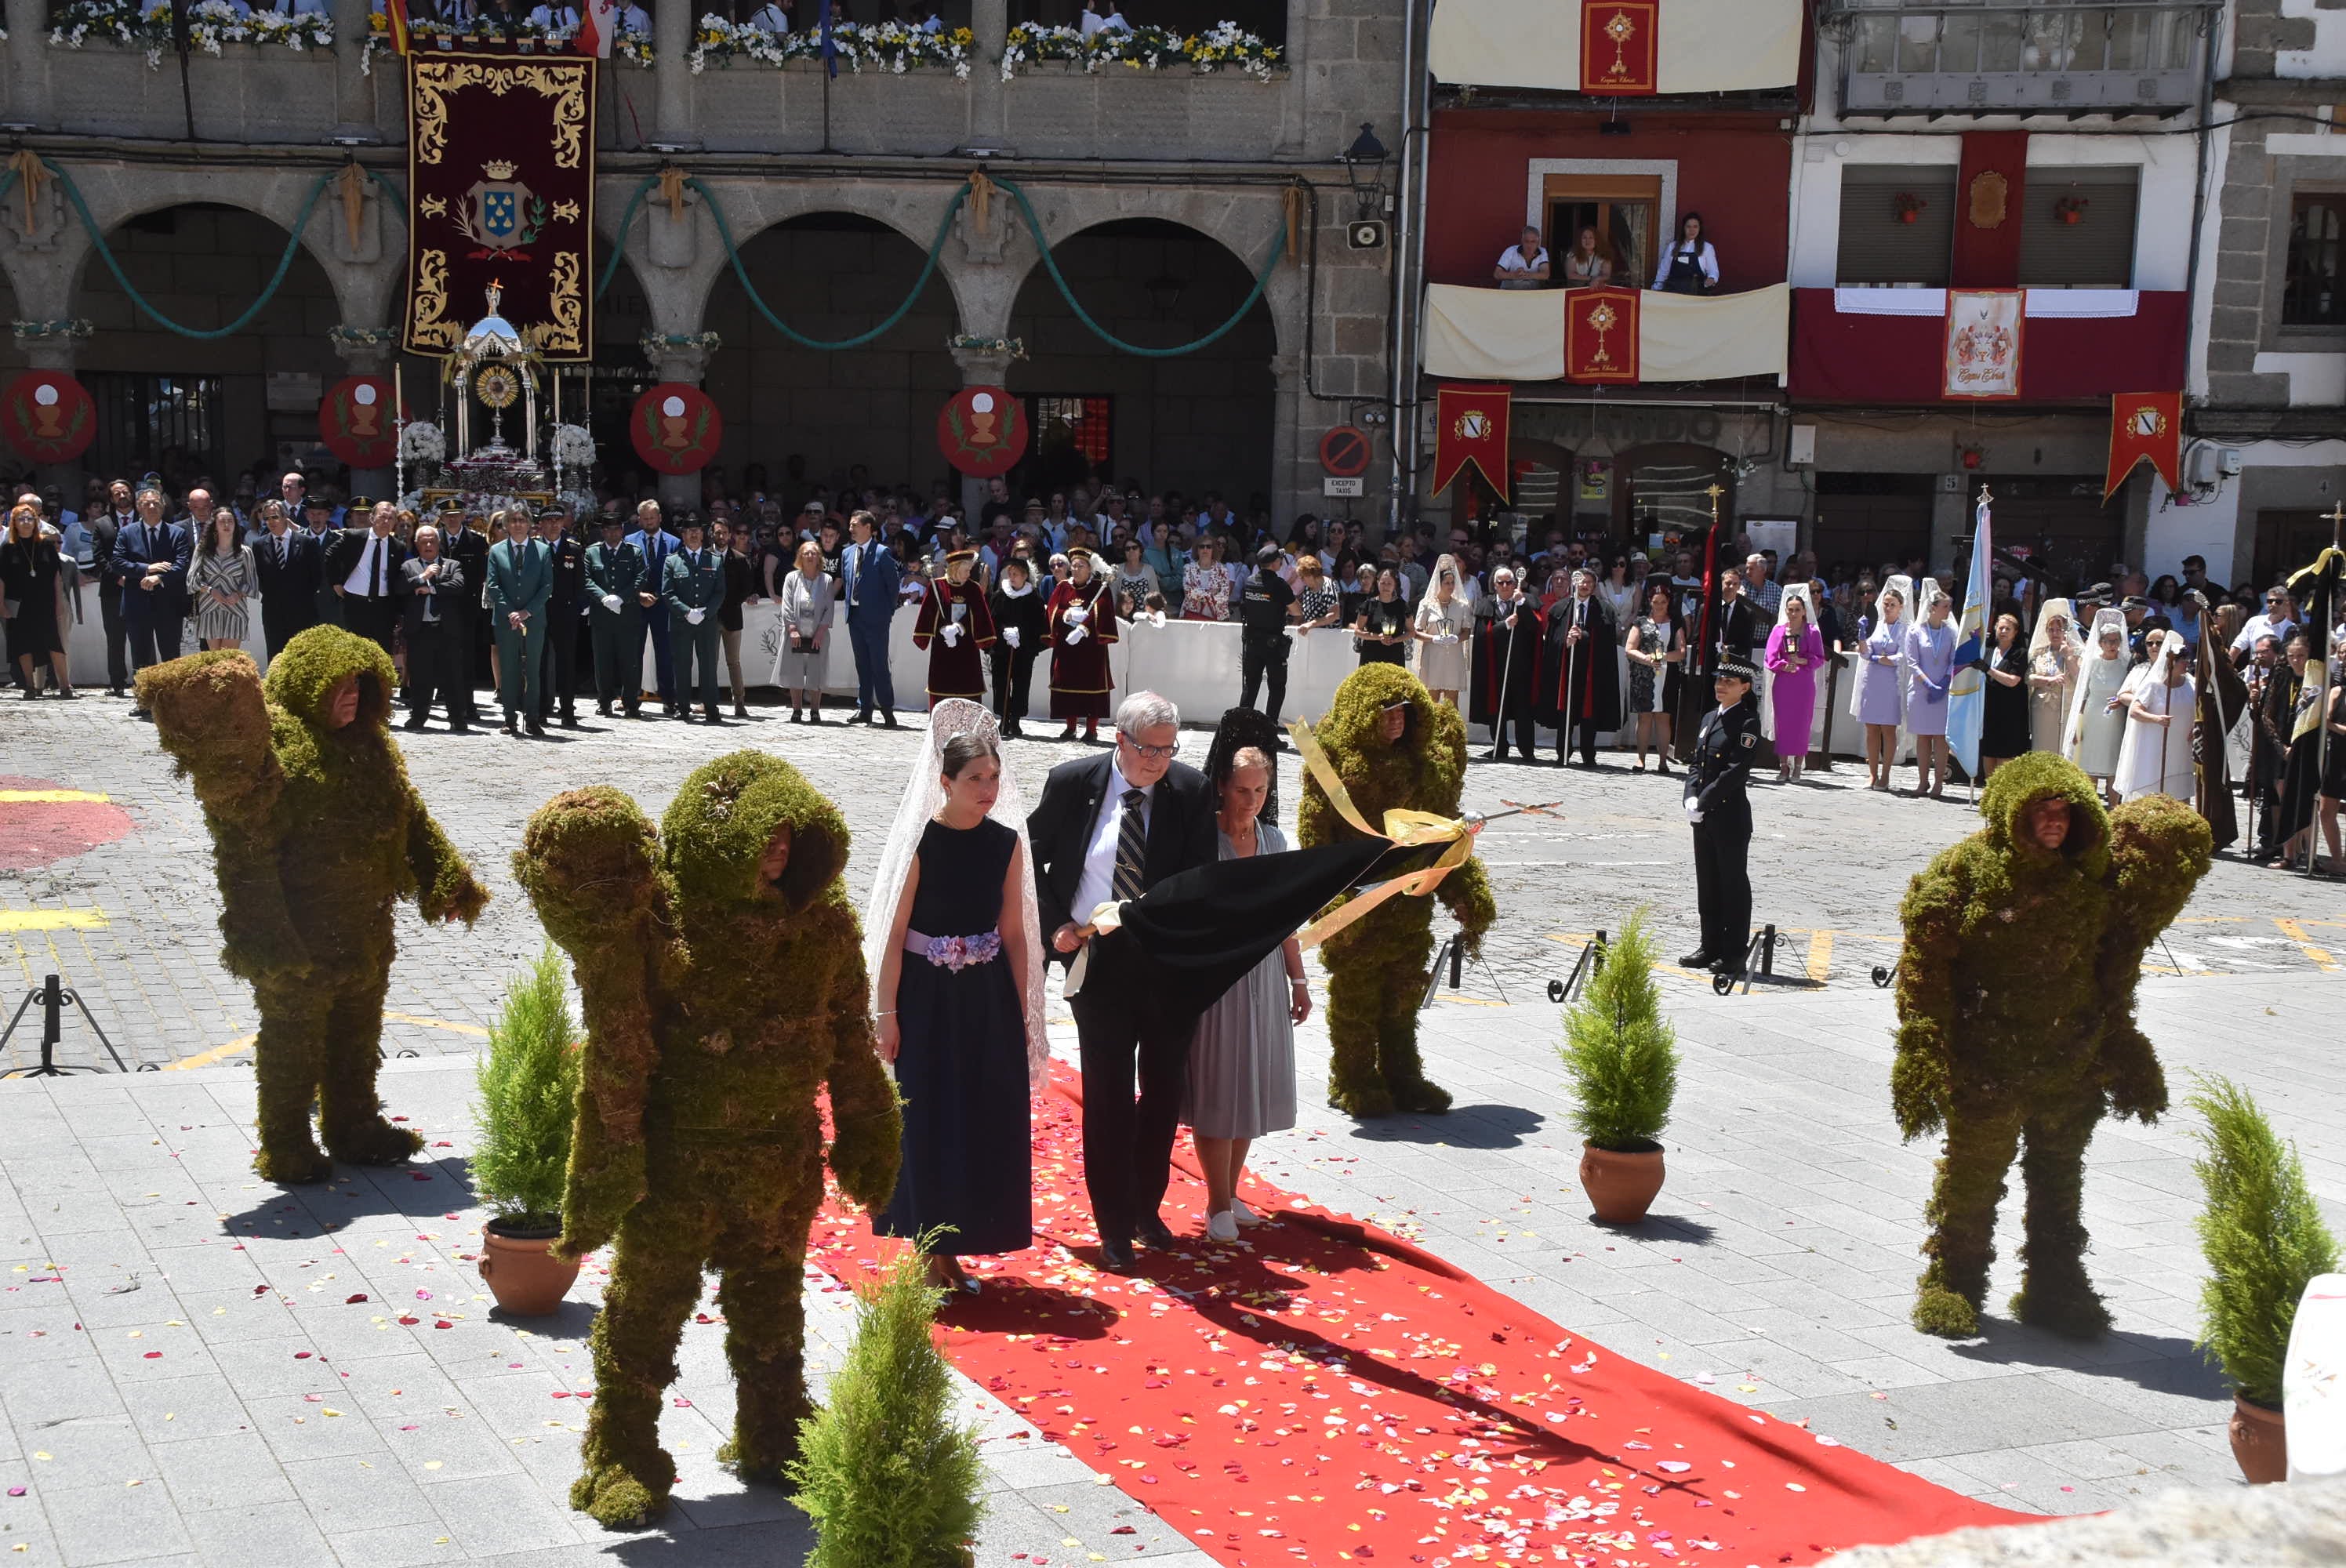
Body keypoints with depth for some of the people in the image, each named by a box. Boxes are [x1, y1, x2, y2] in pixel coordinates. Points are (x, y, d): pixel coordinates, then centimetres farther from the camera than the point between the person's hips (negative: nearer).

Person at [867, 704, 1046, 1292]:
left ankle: (953, 1249, 22)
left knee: (986, 1123, 8)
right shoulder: (919, 841, -10)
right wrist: (887, 1015, -10)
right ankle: (932, 1250, 15)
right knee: (927, 1122, 4)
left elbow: (1014, 933, 6)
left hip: (988, 1000, 4)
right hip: (927, 998, -4)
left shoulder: (1006, 842, 1)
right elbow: (894, 934, -8)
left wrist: (1023, 1014, 5)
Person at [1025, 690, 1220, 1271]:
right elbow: (1033, 859, 6)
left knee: (1164, 1089, 12)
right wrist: (1055, 924, -3)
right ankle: (1114, 1224, 14)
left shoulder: (1191, 791, -5)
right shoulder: (1071, 783, -6)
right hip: (1096, 960, -2)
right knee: (1108, 1096, 2)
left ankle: (1147, 1207, 31)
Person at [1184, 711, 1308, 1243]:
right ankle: (1219, 1205, 11)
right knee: (1217, 1089, 1)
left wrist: (1298, 979, 15)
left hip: (1264, 974, 6)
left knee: (1252, 1085, 12)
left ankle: (1231, 1193, 25)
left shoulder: (1273, 839, 6)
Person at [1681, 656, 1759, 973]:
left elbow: (1737, 770, -17)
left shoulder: (1748, 723, -9)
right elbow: (1695, 764, 13)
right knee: (1707, 882, 12)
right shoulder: (1709, 719, 14)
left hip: (1731, 817, -8)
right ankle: (1711, 947, 21)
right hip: (1704, 817, 8)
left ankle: (1734, 954, 5)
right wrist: (1691, 798, -4)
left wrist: (1704, 801, -18)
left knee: (1734, 884, 0)